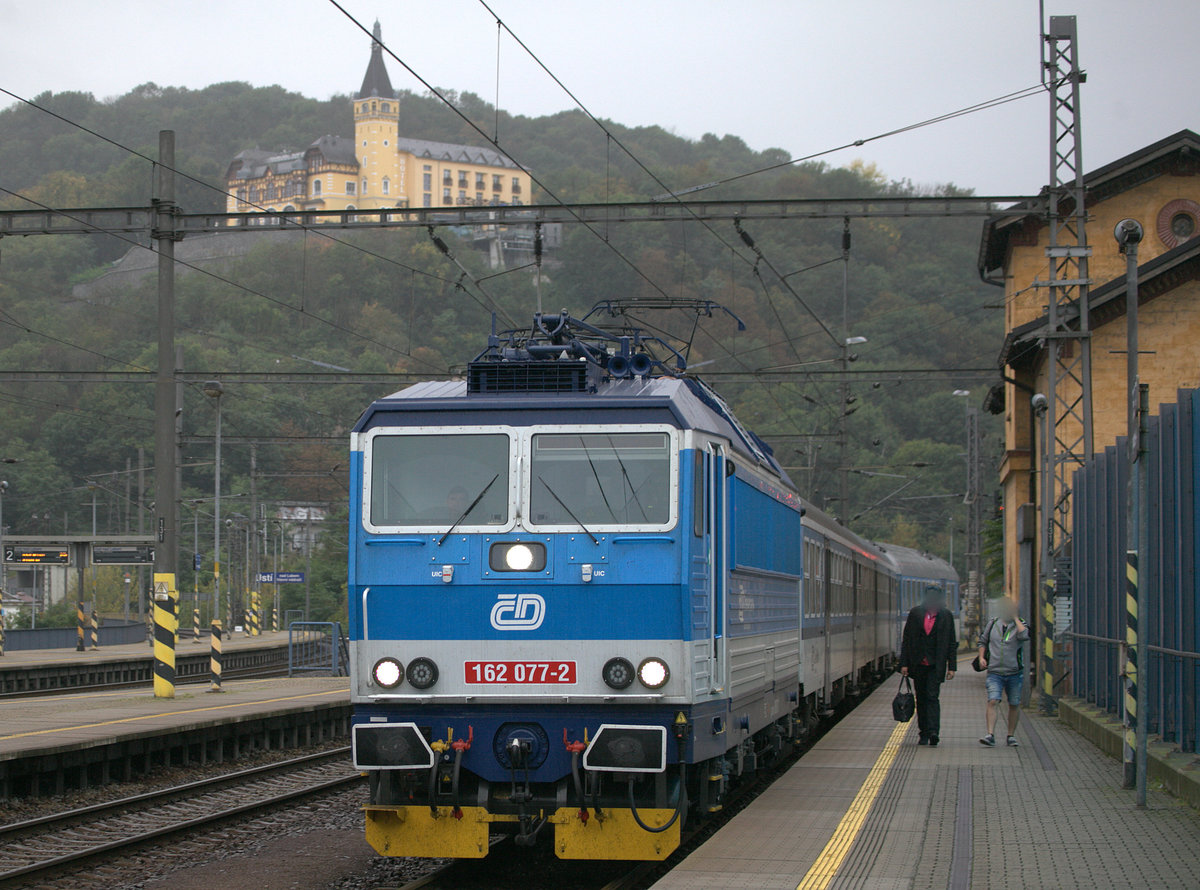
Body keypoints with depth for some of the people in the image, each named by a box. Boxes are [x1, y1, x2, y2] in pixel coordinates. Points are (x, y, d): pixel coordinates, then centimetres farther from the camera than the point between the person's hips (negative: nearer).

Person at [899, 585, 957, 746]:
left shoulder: (946, 616, -1)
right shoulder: (915, 613, 2)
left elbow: (951, 643, 3)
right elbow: (906, 639, 4)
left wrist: (951, 667, -2)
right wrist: (904, 663, 0)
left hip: (936, 665, -3)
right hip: (918, 664, 3)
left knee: (932, 697, -13)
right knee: (921, 698, 9)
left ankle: (933, 732, -19)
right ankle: (924, 733, 17)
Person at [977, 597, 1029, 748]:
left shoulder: (1020, 624, -1)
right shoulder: (994, 623, 7)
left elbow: (1024, 635, -25)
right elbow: (983, 641, 19)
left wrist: (1015, 618, -13)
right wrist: (981, 657, 3)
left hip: (1015, 673, -1)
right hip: (995, 672, 1)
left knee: (1014, 704, 8)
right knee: (993, 701, -14)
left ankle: (1011, 735, 21)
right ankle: (990, 735, -18)